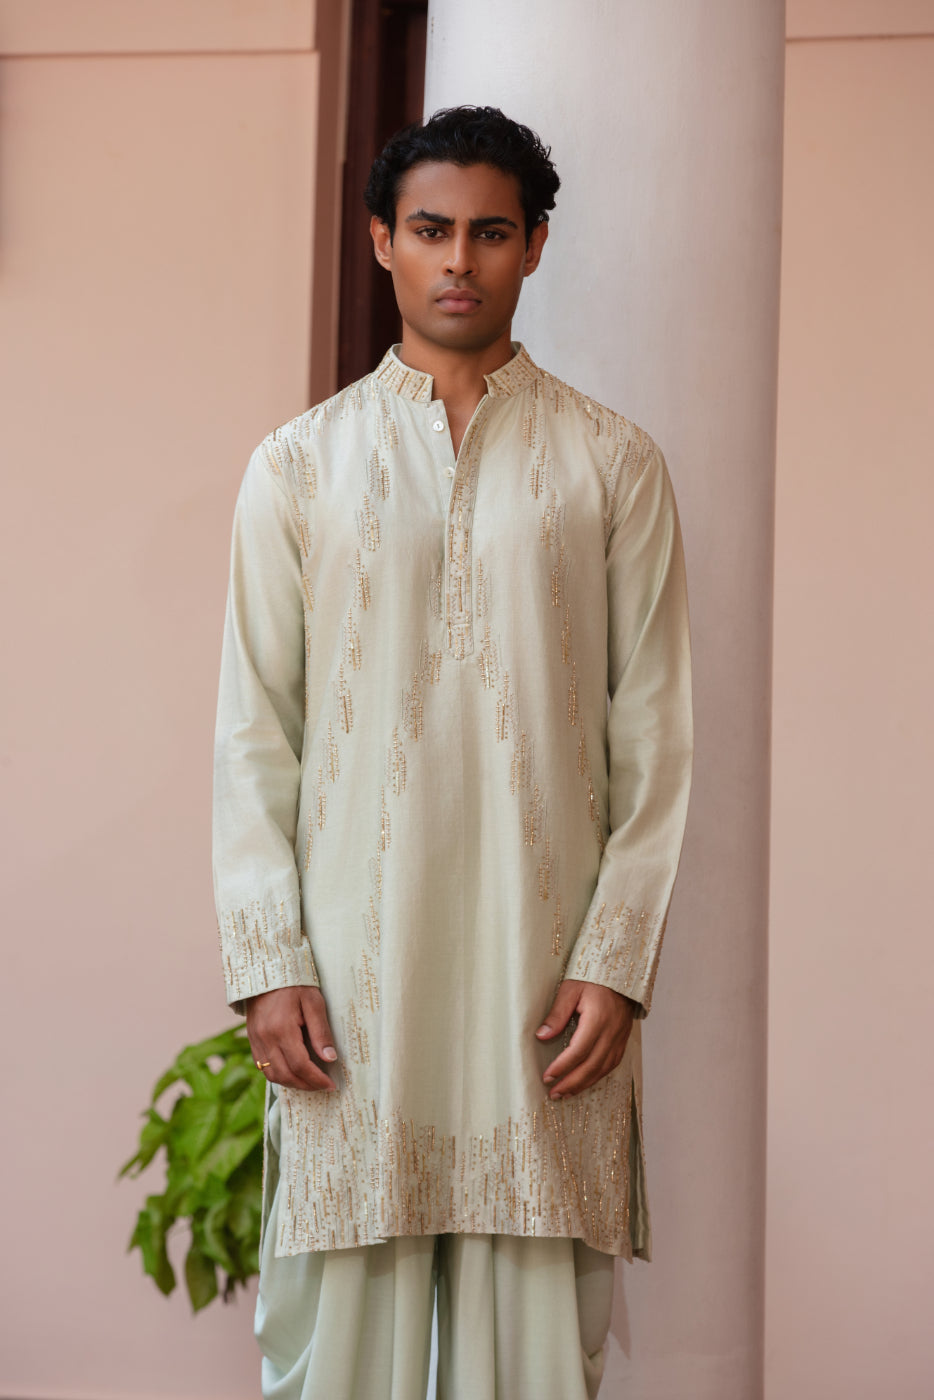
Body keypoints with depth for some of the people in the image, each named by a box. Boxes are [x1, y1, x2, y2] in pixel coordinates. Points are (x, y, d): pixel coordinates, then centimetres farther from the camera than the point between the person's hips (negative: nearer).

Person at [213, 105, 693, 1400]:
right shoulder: (298, 464, 8)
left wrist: (617, 957, -5)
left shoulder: (613, 465, 7)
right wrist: (268, 961, -4)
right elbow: (253, 732, 5)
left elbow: (654, 734, 4)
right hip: (350, 963, 0)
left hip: (546, 970, 0)